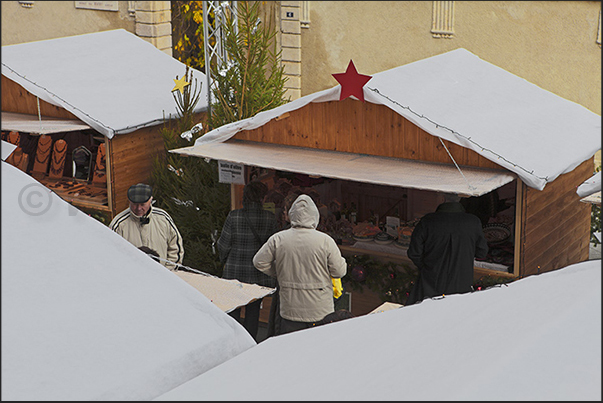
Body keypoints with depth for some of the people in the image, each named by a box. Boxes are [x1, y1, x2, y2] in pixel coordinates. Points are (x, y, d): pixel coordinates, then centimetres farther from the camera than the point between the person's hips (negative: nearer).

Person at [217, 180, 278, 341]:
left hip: (235, 272, -1)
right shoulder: (270, 218, -10)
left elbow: (224, 244, -4)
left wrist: (224, 259, 15)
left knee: (233, 310, 11)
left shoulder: (234, 216, -12)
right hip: (259, 273, 1)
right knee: (253, 311, 13)